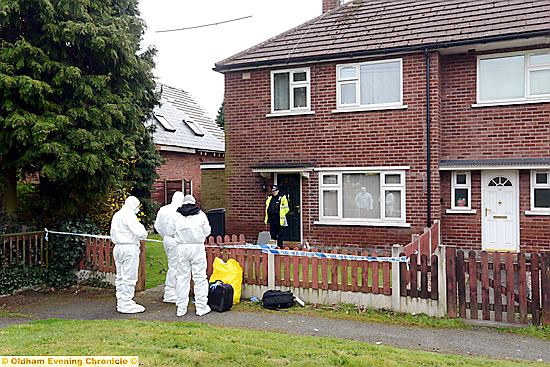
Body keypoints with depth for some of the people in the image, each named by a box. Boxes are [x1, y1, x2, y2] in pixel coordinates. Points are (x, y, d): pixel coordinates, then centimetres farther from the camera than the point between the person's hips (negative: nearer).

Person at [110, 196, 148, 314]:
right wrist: (144, 234, -1)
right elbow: (140, 232, -21)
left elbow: (113, 234, 22)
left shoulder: (116, 215, 15)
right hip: (129, 248, -10)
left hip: (118, 247, 10)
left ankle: (121, 302, 22)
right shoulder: (129, 215, -13)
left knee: (120, 277, 14)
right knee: (129, 277, -4)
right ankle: (126, 305, -1)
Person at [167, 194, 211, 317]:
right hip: (197, 247, -1)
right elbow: (207, 232, 6)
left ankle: (181, 308, 12)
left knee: (182, 277, 8)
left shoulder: (177, 216, 5)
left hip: (182, 247, 2)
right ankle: (201, 307, 6)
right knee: (200, 277, 3)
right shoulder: (201, 215, 2)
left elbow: (169, 231, 8)